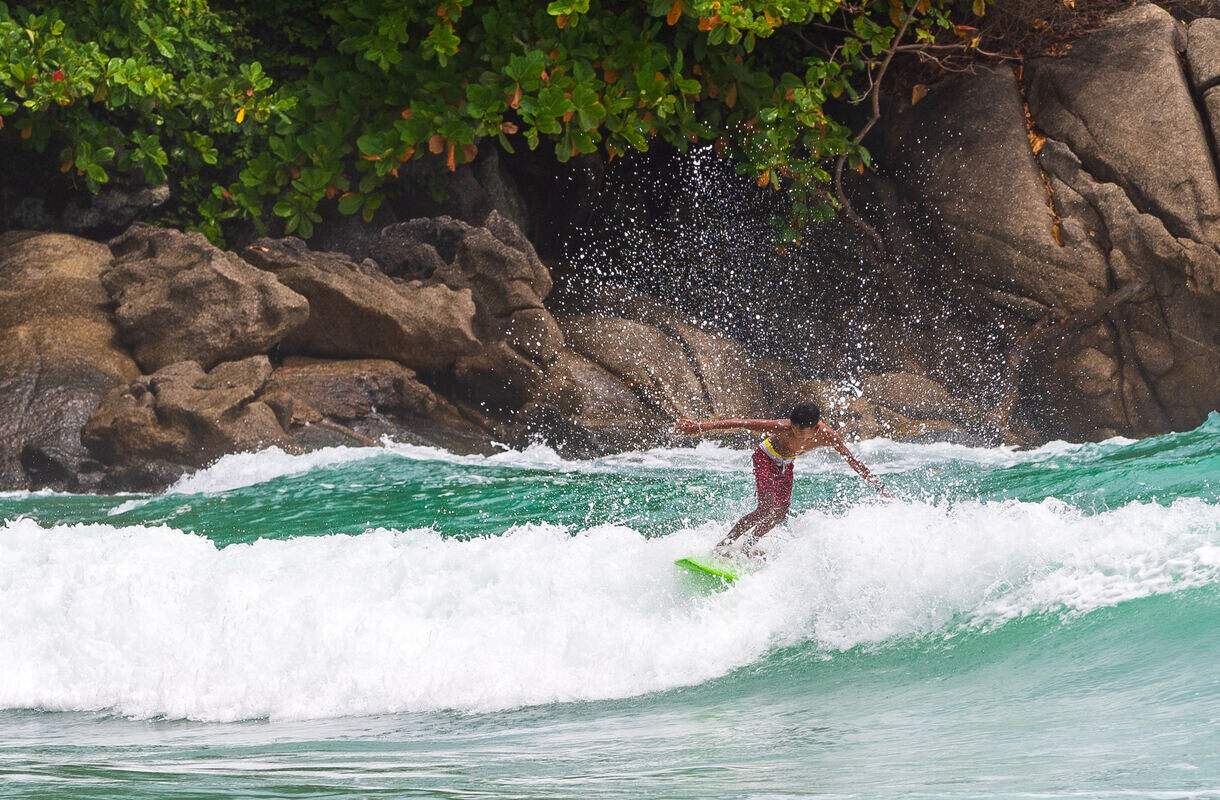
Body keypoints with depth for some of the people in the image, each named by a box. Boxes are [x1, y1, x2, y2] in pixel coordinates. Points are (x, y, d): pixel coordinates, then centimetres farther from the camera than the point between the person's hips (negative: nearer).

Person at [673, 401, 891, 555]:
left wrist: (878, 487, -13)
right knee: (766, 508, -22)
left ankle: (748, 545, 19)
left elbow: (853, 462, -17)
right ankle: (724, 545, -17)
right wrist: (702, 426, -42)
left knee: (780, 514, 1)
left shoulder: (826, 435, -29)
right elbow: (741, 424, -39)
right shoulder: (783, 428, -40)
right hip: (766, 457, -5)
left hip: (786, 464, 5)